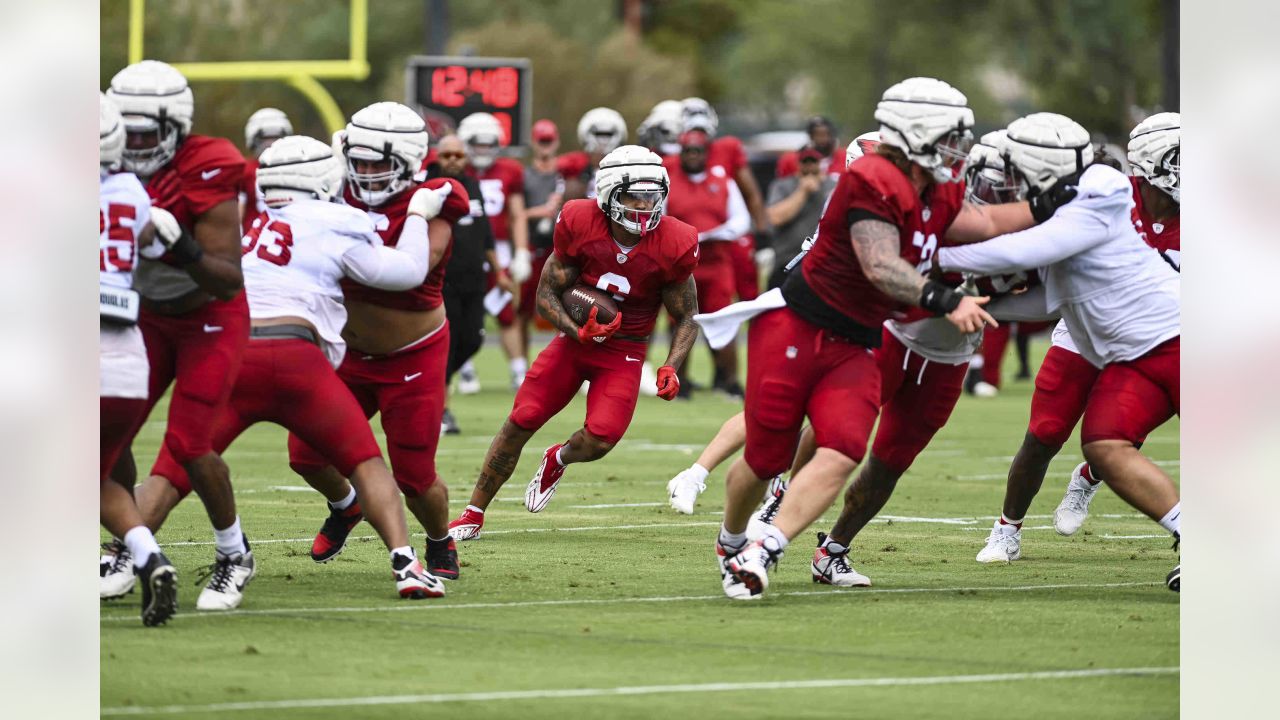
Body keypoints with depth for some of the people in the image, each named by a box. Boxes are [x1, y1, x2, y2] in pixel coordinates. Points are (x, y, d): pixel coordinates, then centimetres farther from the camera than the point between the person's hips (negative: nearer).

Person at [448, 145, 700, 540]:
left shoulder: (673, 246, -17)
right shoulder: (580, 224, -16)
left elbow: (687, 317, -1)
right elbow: (546, 294, -5)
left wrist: (671, 368, -17)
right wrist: (579, 332, -23)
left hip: (624, 352, -1)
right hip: (575, 340, 1)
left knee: (599, 440, -19)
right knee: (520, 423, -5)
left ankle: (558, 460, 21)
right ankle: (473, 515, 11)